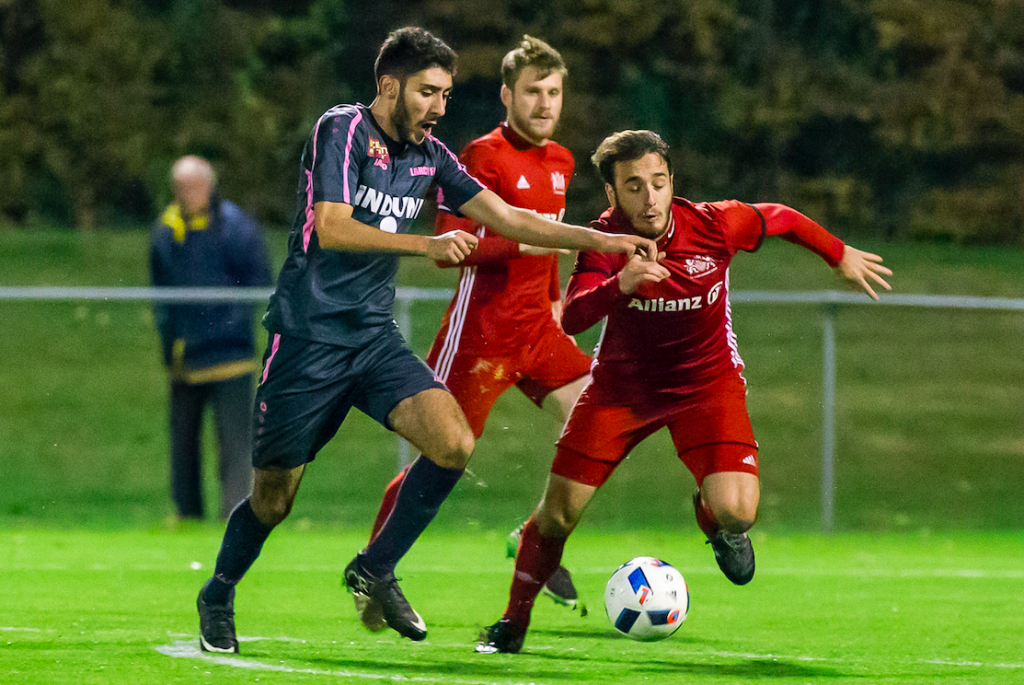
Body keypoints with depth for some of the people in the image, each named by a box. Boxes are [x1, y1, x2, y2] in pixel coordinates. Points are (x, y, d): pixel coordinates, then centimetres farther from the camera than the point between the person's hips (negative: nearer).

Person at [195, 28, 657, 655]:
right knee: (273, 501, 1)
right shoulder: (342, 130, -11)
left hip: (375, 337, 6)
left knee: (454, 443, -17)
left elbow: (508, 219, 10)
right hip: (308, 338, -6)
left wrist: (603, 241, 2)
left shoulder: (429, 155, 8)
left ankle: (375, 571, 1)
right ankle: (217, 598, 29)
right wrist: (428, 245, -28)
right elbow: (330, 229, -22)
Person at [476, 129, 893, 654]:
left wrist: (841, 256, 16)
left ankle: (712, 517, 19)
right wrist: (620, 285, -53)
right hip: (622, 384, 1)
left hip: (706, 380, 0)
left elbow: (781, 219, 1)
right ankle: (513, 622, 20)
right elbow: (571, 319, -34)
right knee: (559, 509, -3)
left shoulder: (715, 225, -20)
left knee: (735, 511, -21)